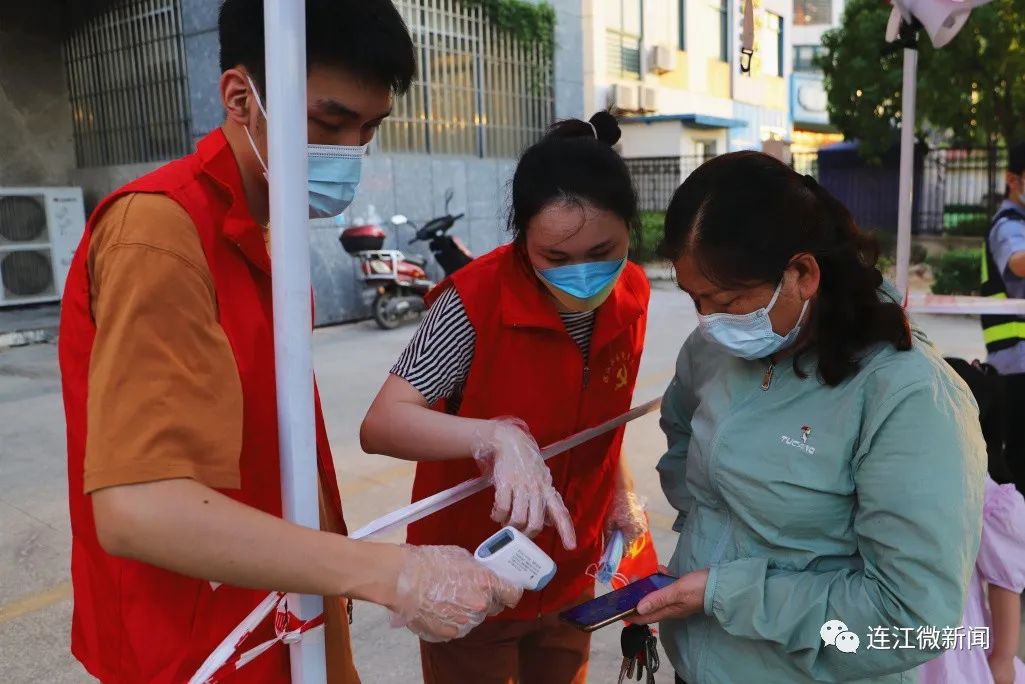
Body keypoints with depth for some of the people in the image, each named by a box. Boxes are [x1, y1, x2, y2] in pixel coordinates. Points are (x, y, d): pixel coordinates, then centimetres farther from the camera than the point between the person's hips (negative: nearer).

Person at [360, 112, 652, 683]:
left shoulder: (631, 296, -7)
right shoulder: (477, 300, -26)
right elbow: (380, 426, -31)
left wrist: (622, 496, 1)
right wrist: (499, 438, -44)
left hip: (571, 576, 5)